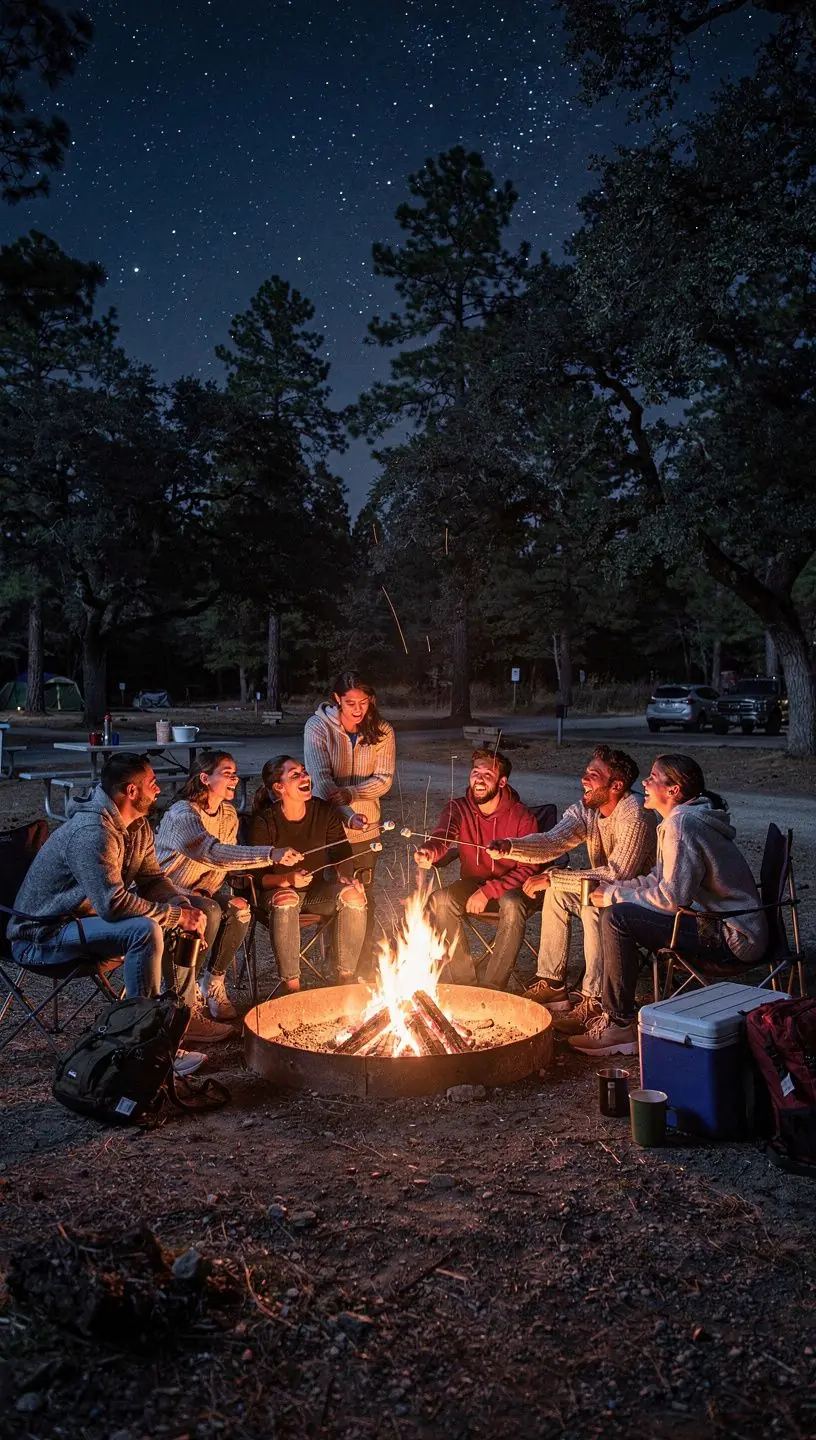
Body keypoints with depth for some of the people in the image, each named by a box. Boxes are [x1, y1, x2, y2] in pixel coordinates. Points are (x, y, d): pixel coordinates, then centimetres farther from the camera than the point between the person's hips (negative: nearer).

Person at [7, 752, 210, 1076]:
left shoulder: (137, 825, 2)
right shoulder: (92, 833, -29)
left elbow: (153, 878, 8)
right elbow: (113, 904, -37)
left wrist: (184, 907, -12)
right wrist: (176, 915, -28)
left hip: (87, 918, 10)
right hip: (42, 936, -10)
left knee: (186, 919, 1)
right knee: (144, 931, -31)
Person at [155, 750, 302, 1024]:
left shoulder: (229, 813, 3)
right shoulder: (183, 814, -25)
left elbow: (226, 864, 8)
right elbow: (214, 852, -42)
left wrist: (227, 896, -14)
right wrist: (271, 855, -52)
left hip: (202, 891, 7)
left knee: (238, 911, -19)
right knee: (209, 913, -32)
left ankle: (212, 984, -1)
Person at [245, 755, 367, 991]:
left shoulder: (326, 812, -5)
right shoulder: (263, 821, -15)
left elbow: (341, 855, 3)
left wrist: (346, 877, -20)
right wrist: (287, 879, -34)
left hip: (319, 889, 3)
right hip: (279, 890, -3)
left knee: (353, 896, -25)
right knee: (285, 901, -38)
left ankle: (345, 978, -13)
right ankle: (291, 985, -28)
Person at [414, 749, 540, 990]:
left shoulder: (521, 816, -14)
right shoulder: (458, 808, -6)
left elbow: (527, 869, -15)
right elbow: (441, 838, -26)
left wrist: (488, 891, -25)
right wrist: (429, 852, -52)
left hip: (509, 887, -3)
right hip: (472, 883, 3)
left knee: (512, 906, -37)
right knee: (439, 901, -26)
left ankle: (492, 986, -23)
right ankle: (465, 981, -17)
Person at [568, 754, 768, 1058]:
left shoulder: (681, 823, -18)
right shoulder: (688, 817, 14)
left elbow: (673, 897, -23)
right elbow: (660, 880, 18)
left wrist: (613, 896, -12)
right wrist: (611, 888, 5)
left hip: (732, 938, -11)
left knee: (616, 917, -19)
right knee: (621, 908, 13)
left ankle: (619, 1025, -10)